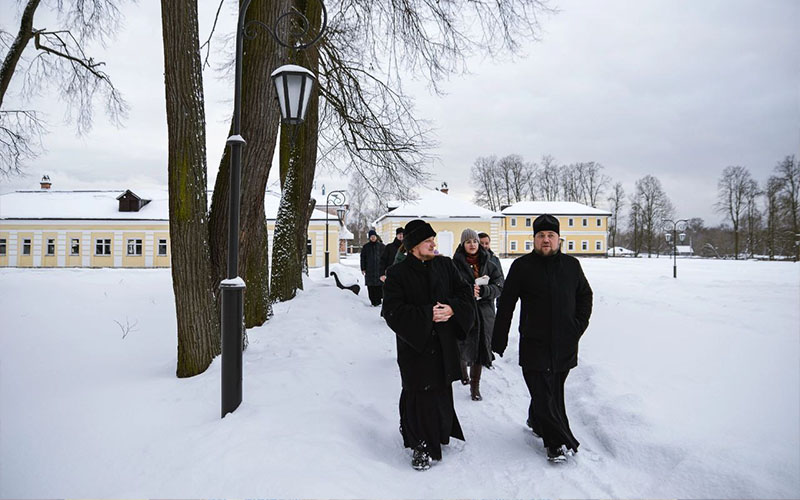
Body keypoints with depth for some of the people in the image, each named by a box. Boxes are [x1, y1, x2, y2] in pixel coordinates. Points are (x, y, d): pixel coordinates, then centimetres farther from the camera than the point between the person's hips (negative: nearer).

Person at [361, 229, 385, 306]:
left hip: (379, 269, -1)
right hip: (369, 270, 1)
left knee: (380, 286, -6)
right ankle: (373, 302, 3)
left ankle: (378, 301, 1)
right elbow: (363, 258, 10)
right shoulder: (365, 247, 9)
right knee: (371, 287, -1)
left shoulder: (381, 246, 8)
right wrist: (363, 269, 3)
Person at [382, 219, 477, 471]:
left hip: (444, 344, 4)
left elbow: (465, 292, 6)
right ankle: (421, 444, 16)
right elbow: (393, 311, -15)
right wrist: (428, 314, -20)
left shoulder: (445, 265, 6)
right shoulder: (397, 273, -7)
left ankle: (439, 432, 37)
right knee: (419, 395, -2)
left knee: (442, 391, 13)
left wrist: (452, 309, -14)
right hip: (414, 344, -4)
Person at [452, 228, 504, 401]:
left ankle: (475, 385, 18)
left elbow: (499, 286, 0)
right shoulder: (455, 264, -4)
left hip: (484, 311, 3)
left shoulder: (488, 264, 5)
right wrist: (467, 292, -22)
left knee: (480, 348, 4)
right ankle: (462, 367, 38)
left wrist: (482, 290, -17)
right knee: (464, 348, 4)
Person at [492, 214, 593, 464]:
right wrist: (499, 340, -4)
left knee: (554, 391, 14)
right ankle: (557, 442, 10)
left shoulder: (571, 265, 7)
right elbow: (505, 305, -2)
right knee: (543, 392, -3)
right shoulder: (522, 266, -3)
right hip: (534, 343, -3)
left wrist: (579, 324, 6)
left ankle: (537, 422, 39)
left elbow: (585, 296, 20)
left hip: (565, 344, 4)